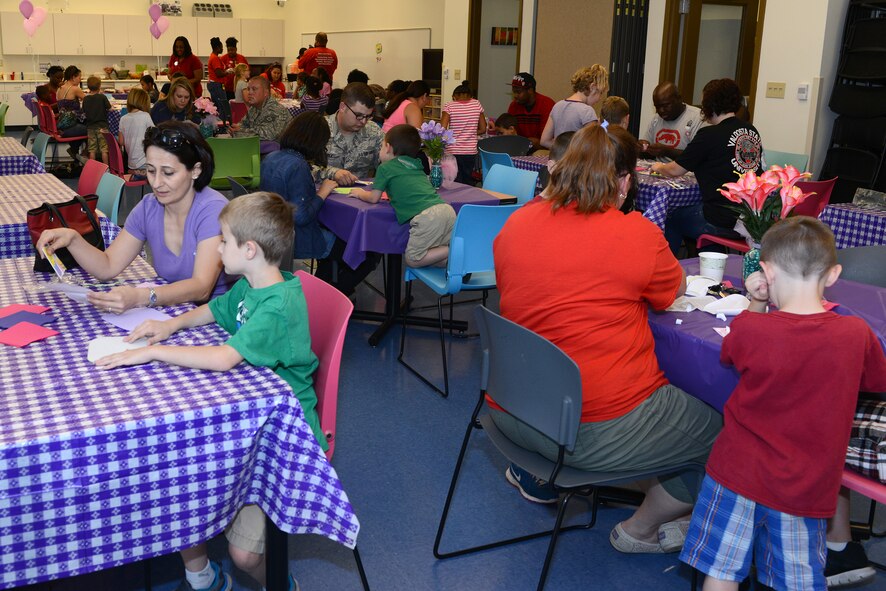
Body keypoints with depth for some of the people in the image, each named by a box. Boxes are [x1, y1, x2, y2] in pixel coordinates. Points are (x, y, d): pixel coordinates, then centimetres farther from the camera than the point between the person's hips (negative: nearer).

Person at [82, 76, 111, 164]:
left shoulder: (86, 99, 1)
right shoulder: (102, 97, -10)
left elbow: (84, 111, 8)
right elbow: (109, 108, -6)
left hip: (90, 127, 4)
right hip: (102, 126, -3)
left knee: (92, 150, 7)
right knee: (104, 149, 0)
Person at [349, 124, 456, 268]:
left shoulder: (385, 168, 9)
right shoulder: (416, 165, 26)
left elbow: (373, 198, 17)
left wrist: (360, 193, 35)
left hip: (426, 216, -6)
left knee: (412, 259, 2)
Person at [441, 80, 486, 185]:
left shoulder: (449, 107, -6)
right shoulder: (477, 105, 3)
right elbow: (483, 129, 8)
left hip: (453, 152, -3)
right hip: (471, 152, 3)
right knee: (468, 184, 14)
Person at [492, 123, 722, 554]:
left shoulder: (515, 223, 2)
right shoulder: (637, 233, -13)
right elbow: (674, 292, 6)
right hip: (600, 431, -7)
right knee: (725, 428, 11)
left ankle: (537, 476, 31)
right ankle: (640, 531, 21)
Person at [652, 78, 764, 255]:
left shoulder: (710, 135, -12)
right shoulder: (752, 131, 6)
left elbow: (675, 170, -3)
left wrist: (658, 167, 17)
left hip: (722, 223, -7)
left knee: (671, 217, 14)